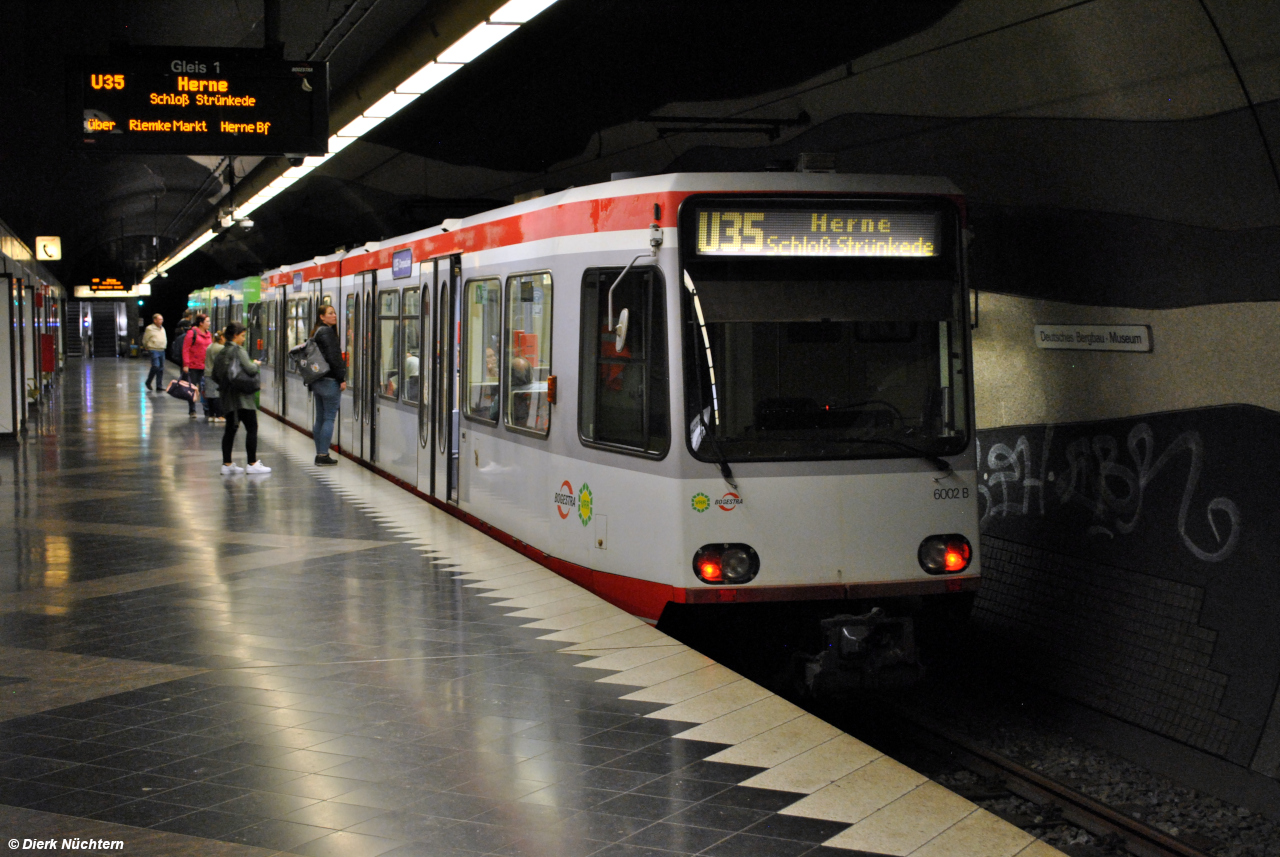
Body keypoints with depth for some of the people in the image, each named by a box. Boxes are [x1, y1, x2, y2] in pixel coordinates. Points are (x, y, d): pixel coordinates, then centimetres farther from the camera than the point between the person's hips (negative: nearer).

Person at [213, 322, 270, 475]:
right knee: (252, 428, -2)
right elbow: (250, 369, -21)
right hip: (241, 396, -8)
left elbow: (215, 374, 16)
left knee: (230, 429, 11)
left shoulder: (221, 352, 12)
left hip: (227, 396, 8)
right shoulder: (239, 351, -12)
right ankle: (252, 464, -3)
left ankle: (227, 464, 10)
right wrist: (255, 364, -1)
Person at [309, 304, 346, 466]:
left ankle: (319, 454, 14)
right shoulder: (327, 332, -13)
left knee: (320, 417, 11)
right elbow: (332, 357, -19)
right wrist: (341, 378, -14)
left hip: (317, 380, 9)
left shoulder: (316, 332, 16)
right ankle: (323, 455, -7)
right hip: (330, 380, -9)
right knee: (329, 418, -6)